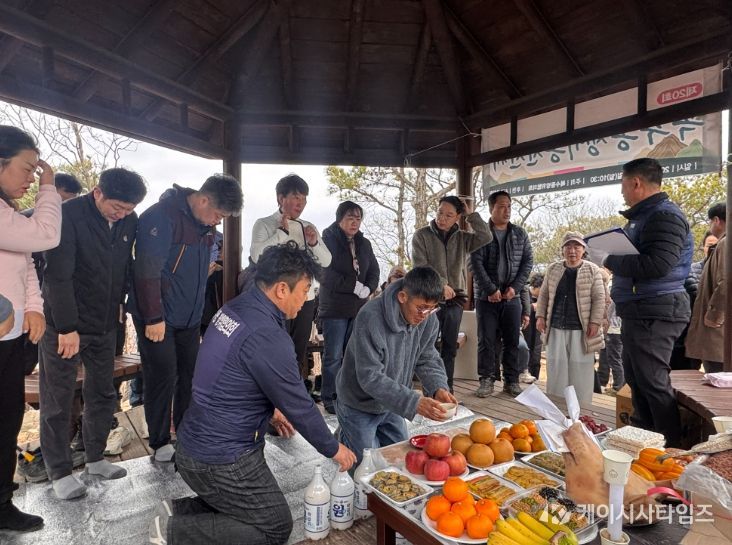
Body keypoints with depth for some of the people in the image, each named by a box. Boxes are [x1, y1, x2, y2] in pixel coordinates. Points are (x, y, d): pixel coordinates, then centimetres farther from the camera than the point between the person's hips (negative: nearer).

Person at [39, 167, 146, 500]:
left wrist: (118, 304, 10)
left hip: (104, 326, 5)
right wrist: (67, 327, -20)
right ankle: (59, 472, 22)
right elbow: (58, 277, -20)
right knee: (57, 402, 7)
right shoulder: (69, 216, -18)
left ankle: (95, 458, 30)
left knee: (103, 395, 14)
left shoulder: (129, 221, -2)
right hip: (64, 327, -5)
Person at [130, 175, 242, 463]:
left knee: (190, 375, 10)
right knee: (163, 378, 1)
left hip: (189, 317, 7)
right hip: (158, 318, -7)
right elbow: (147, 271, -22)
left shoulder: (205, 225, 7)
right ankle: (160, 444, 18)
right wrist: (154, 318, -20)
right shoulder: (161, 216, -19)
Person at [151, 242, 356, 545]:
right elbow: (299, 406, -19)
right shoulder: (267, 338, -29)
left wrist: (270, 410, 19)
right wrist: (333, 449, -3)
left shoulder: (234, 308, -1)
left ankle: (179, 510, 16)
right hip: (220, 461, -9)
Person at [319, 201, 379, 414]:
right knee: (333, 355, 0)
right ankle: (329, 398, 12)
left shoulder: (364, 243, 13)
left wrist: (368, 289, -9)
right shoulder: (329, 240, -4)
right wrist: (356, 287, -14)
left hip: (359, 307, 5)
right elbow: (327, 274, -13)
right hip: (334, 307, -5)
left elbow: (374, 271, 12)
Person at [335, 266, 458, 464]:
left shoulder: (429, 320, -14)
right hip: (359, 406, -6)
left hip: (392, 405, 6)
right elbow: (369, 377, -34)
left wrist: (439, 388, -23)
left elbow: (427, 359, -3)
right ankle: (344, 439, 31)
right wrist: (414, 402, -41)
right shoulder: (370, 318, -35)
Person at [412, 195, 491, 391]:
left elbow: (486, 237, -8)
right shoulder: (422, 235, -2)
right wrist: (440, 285, -18)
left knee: (449, 348, 10)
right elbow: (420, 267, -10)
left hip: (455, 300, 3)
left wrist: (471, 214, -6)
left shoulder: (462, 238, 7)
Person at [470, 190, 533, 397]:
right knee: (486, 340, 1)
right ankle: (486, 380, 12)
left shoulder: (520, 234, 9)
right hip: (486, 297, -3)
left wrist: (515, 287, -7)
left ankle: (511, 381, 19)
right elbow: (476, 264, -10)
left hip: (512, 297, 3)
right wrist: (491, 290, -15)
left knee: (512, 341, 7)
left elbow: (528, 261, 6)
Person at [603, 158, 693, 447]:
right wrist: (612, 258, 3)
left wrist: (610, 260, -16)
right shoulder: (644, 216, 18)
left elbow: (657, 265, -27)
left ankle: (672, 446, 10)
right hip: (640, 312, 11)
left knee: (653, 382, -4)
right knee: (636, 377, 18)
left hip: (655, 313, -11)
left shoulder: (664, 215, -15)